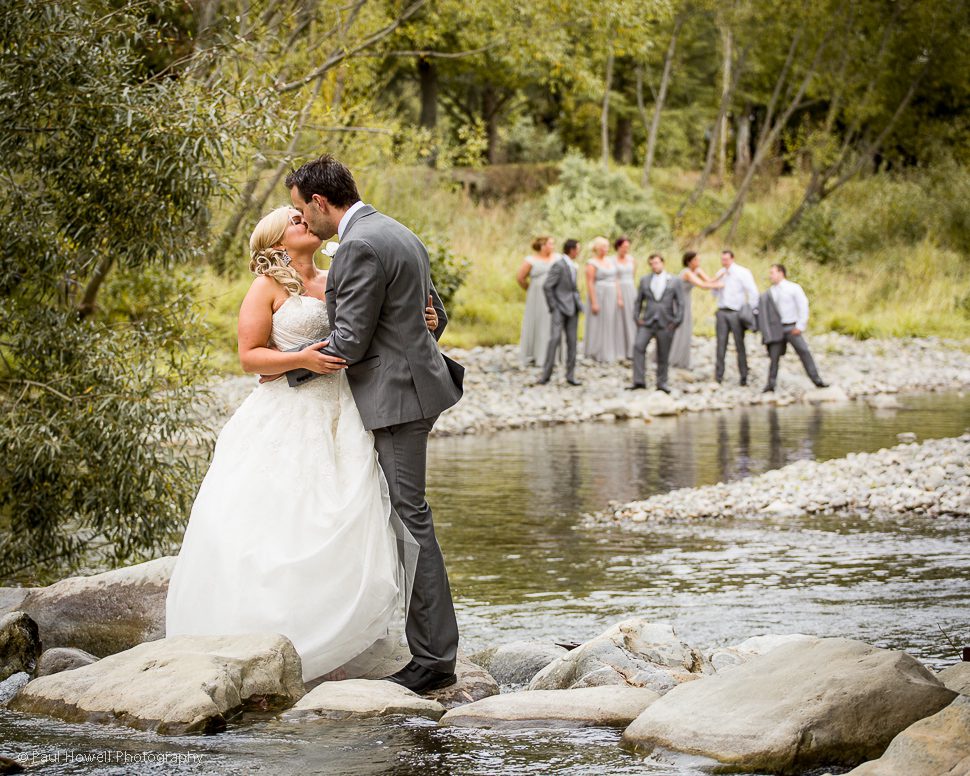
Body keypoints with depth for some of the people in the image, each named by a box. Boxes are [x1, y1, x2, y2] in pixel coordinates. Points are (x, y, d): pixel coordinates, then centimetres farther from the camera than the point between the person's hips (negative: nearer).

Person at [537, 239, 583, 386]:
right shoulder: (558, 265, -13)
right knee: (555, 339, -14)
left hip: (572, 307, 8)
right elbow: (547, 287, -15)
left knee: (572, 341, 4)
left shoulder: (573, 266, 13)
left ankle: (570, 375, 7)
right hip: (560, 307, -8)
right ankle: (546, 374, -10)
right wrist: (552, 307, -13)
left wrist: (579, 302, 13)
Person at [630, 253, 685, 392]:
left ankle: (662, 383, 14)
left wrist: (676, 321, -4)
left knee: (663, 355, 2)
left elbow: (680, 303, 4)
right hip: (647, 322, 1)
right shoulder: (645, 280, 11)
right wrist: (637, 317, 3)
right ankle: (639, 380, -20)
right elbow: (638, 301, 14)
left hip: (665, 324, -1)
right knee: (638, 347, -18)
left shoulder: (674, 281, 5)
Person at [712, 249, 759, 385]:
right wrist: (716, 283, -2)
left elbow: (753, 292, -5)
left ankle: (744, 377, 5)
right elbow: (715, 294, 17)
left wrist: (751, 311, -5)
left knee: (740, 345, 0)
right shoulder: (721, 273, 13)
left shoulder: (742, 273, -4)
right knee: (721, 344, 1)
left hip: (736, 313, -4)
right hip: (722, 312, 4)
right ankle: (719, 375, 3)